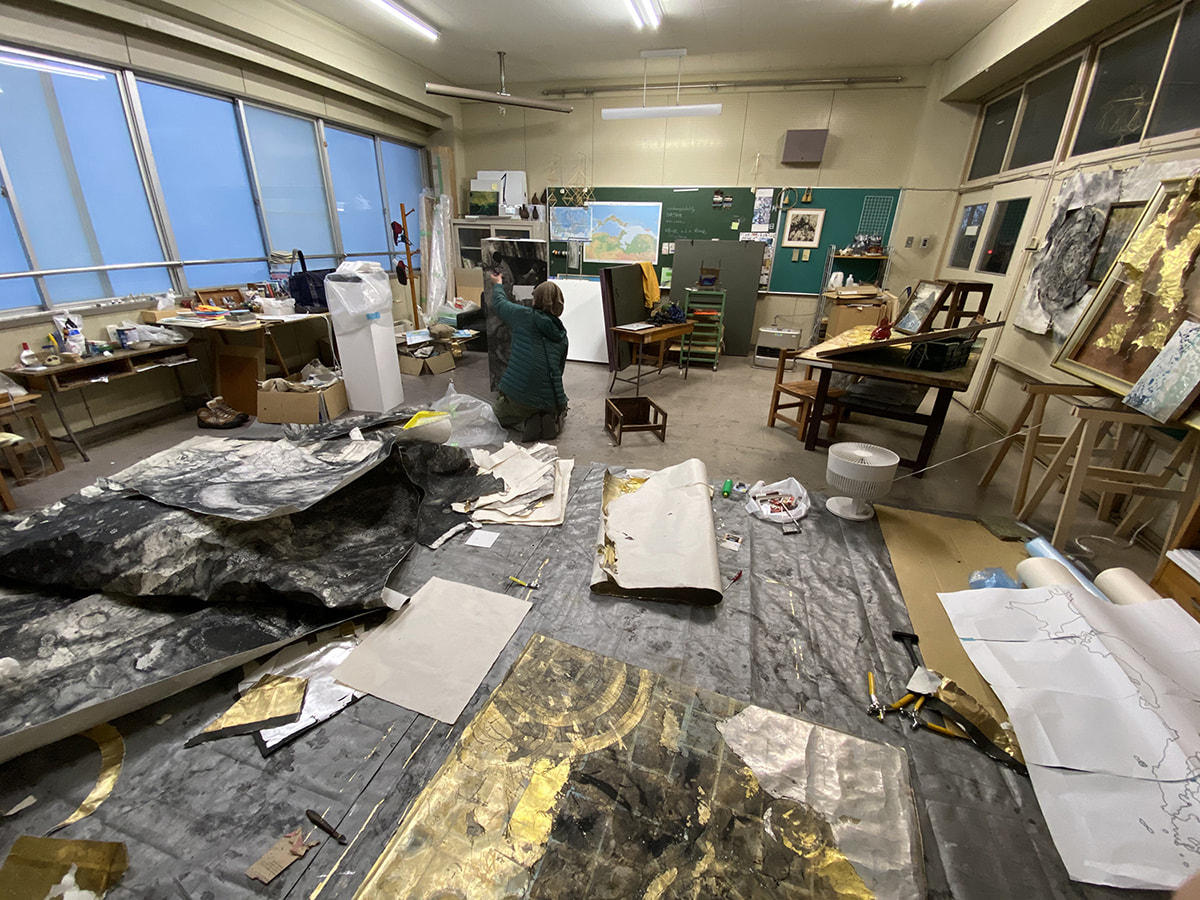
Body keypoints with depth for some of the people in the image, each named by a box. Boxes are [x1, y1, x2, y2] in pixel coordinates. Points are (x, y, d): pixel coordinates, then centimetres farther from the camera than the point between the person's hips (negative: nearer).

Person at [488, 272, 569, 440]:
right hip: (552, 402, 3)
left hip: (517, 398, -3)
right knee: (560, 407, 38)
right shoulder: (562, 335, 10)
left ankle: (525, 423, -2)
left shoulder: (525, 316, -3)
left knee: (495, 414, 28)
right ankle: (554, 419, 3)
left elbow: (498, 303, 16)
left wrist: (497, 284, 37)